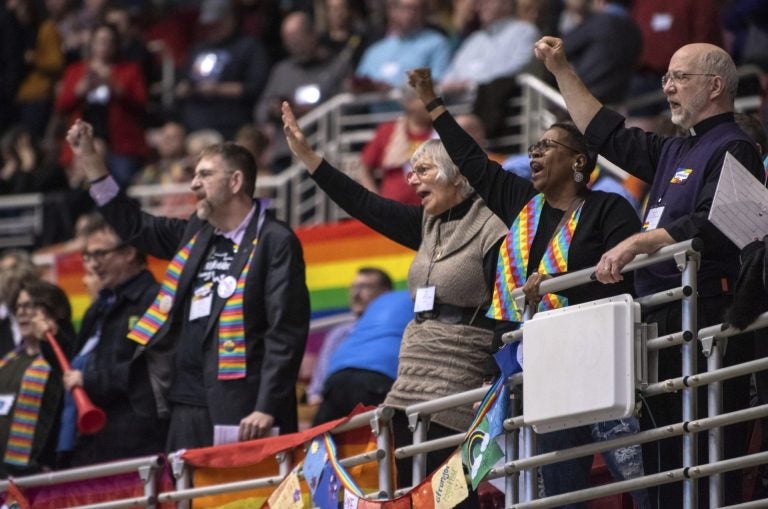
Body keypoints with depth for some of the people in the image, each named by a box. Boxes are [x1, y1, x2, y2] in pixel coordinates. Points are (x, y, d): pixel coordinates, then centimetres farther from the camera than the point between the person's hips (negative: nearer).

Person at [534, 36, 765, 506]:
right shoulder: (677, 153, 23)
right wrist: (562, 71, 30)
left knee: (703, 458, -14)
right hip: (664, 321, 10)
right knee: (661, 459, 8)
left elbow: (713, 227, -21)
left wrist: (640, 243, -28)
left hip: (706, 320, -10)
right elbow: (608, 134, 32)